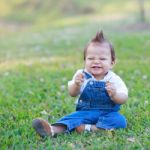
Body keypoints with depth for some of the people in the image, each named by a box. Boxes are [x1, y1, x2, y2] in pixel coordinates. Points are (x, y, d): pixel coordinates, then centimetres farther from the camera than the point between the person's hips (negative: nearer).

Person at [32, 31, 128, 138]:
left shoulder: (114, 79, -5)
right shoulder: (82, 75, -2)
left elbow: (123, 99, -11)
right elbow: (72, 94, -9)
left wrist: (114, 95, -34)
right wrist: (76, 85, -32)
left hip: (107, 113, 0)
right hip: (85, 112, 1)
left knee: (120, 120, -27)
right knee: (74, 117, -25)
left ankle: (88, 128, -34)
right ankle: (53, 130, -48)